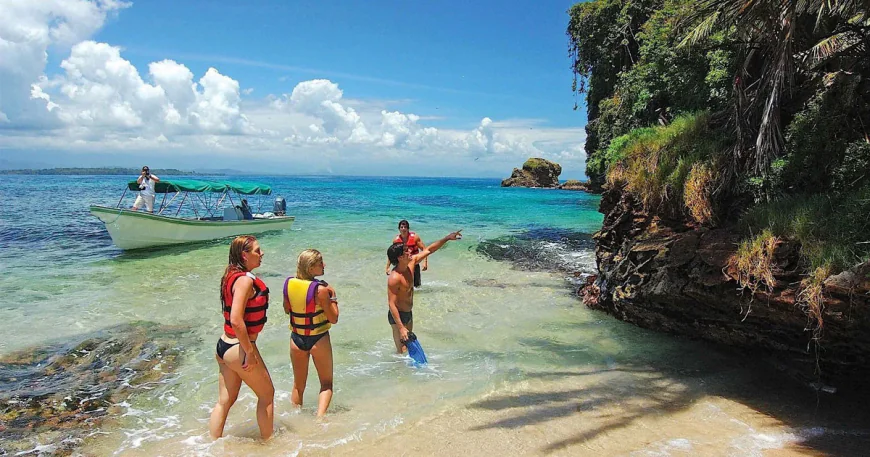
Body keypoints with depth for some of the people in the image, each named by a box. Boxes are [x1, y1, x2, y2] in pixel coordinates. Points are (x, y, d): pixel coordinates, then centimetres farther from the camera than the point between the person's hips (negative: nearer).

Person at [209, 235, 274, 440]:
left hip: (224, 346, 9)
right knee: (267, 394, 11)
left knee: (225, 401, 17)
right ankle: (267, 443, 25)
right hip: (239, 349, -9)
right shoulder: (245, 279, -21)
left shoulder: (231, 276, 8)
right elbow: (236, 320, -28)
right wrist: (249, 352, -20)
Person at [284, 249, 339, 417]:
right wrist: (332, 297, -5)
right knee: (326, 384, 11)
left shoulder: (289, 283, -6)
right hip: (319, 340, -5)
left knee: (298, 386, 21)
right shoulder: (320, 289, -22)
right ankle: (320, 417, -5)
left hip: (296, 339, 5)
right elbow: (333, 319, -15)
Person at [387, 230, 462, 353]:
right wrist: (401, 328, -31)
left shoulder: (411, 262, -6)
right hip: (398, 316, -9)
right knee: (402, 351, -8)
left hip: (409, 314, 9)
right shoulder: (394, 278, -29)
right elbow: (391, 304, -29)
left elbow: (428, 250, 6)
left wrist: (447, 238, 3)